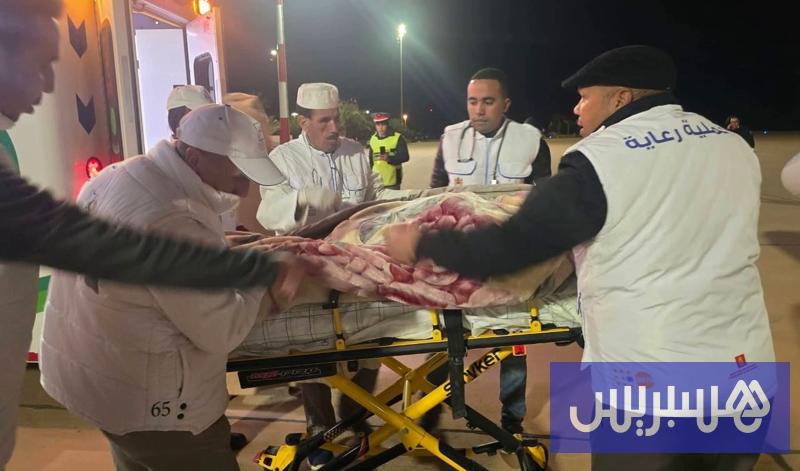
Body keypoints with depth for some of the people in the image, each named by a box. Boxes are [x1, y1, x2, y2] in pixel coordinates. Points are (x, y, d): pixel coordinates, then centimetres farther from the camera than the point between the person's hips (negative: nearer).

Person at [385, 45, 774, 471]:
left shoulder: (599, 161, -16)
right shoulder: (735, 148, 5)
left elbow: (508, 247, -15)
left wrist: (420, 244, -2)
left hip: (646, 383, -6)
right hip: (745, 365, 7)